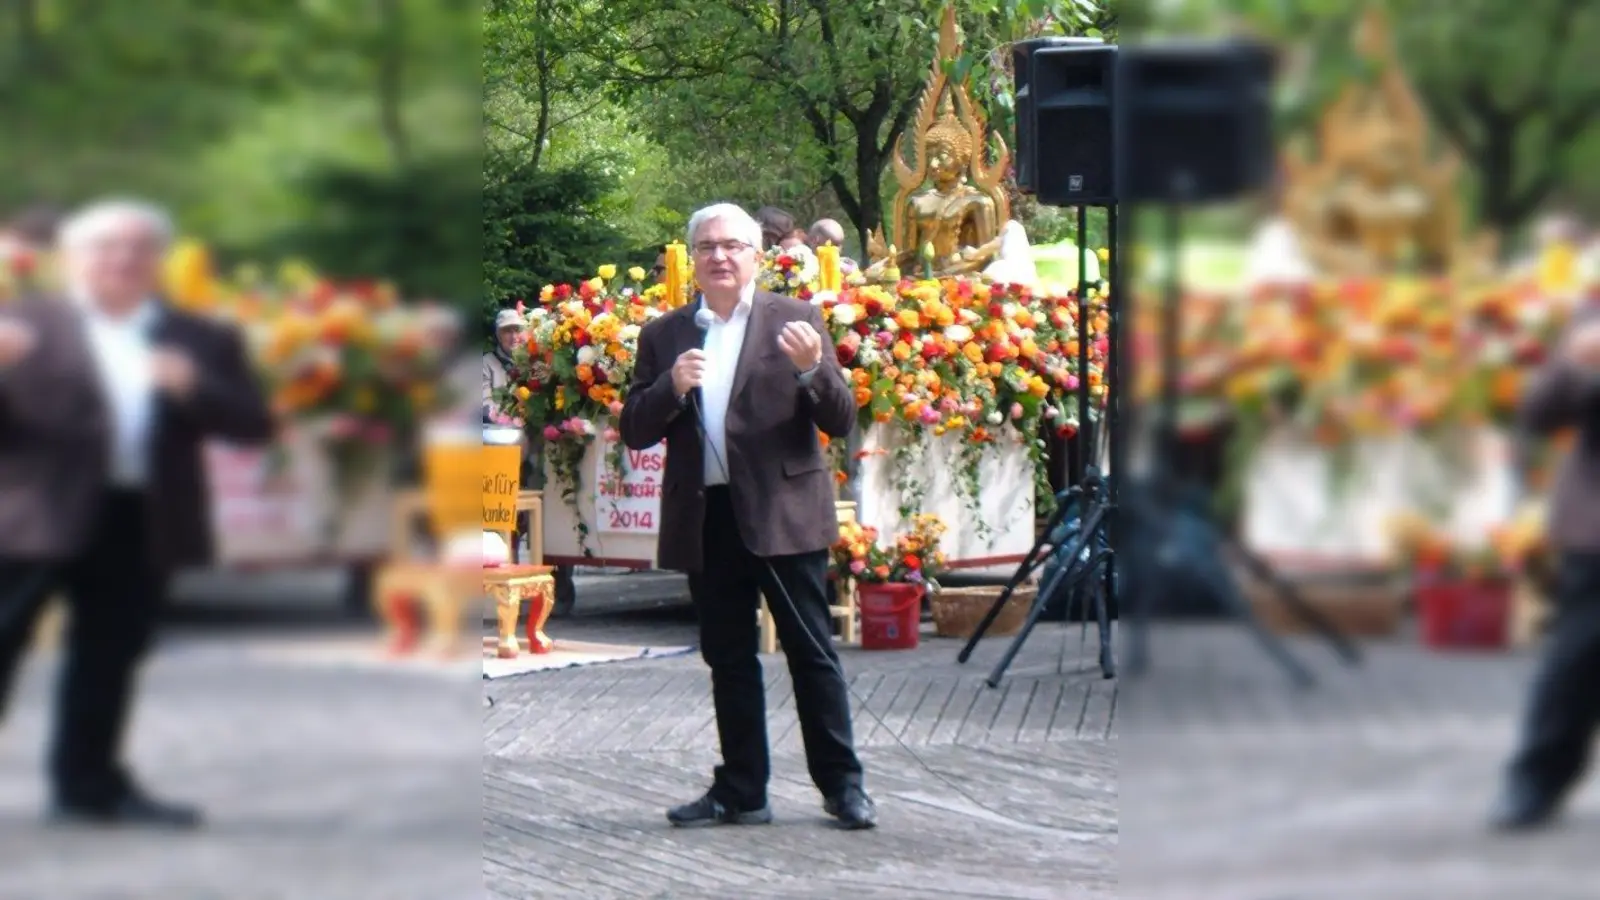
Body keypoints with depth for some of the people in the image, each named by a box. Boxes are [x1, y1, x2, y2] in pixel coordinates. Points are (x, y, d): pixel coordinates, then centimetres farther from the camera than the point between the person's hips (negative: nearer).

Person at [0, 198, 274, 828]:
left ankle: (88, 783, 19)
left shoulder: (203, 342, 12)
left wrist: (193, 388, -11)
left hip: (141, 522, 3)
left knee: (109, 657, 9)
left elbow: (253, 425, 7)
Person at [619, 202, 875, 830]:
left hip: (783, 514, -3)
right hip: (706, 520, 3)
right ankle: (741, 792, 15)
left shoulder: (795, 321, 3)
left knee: (812, 654, 0)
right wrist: (672, 387, -13)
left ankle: (842, 785, 6)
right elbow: (634, 431, 6)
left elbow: (841, 421, -1)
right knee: (728, 660, 9)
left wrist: (811, 369, -20)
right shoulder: (664, 336, 10)